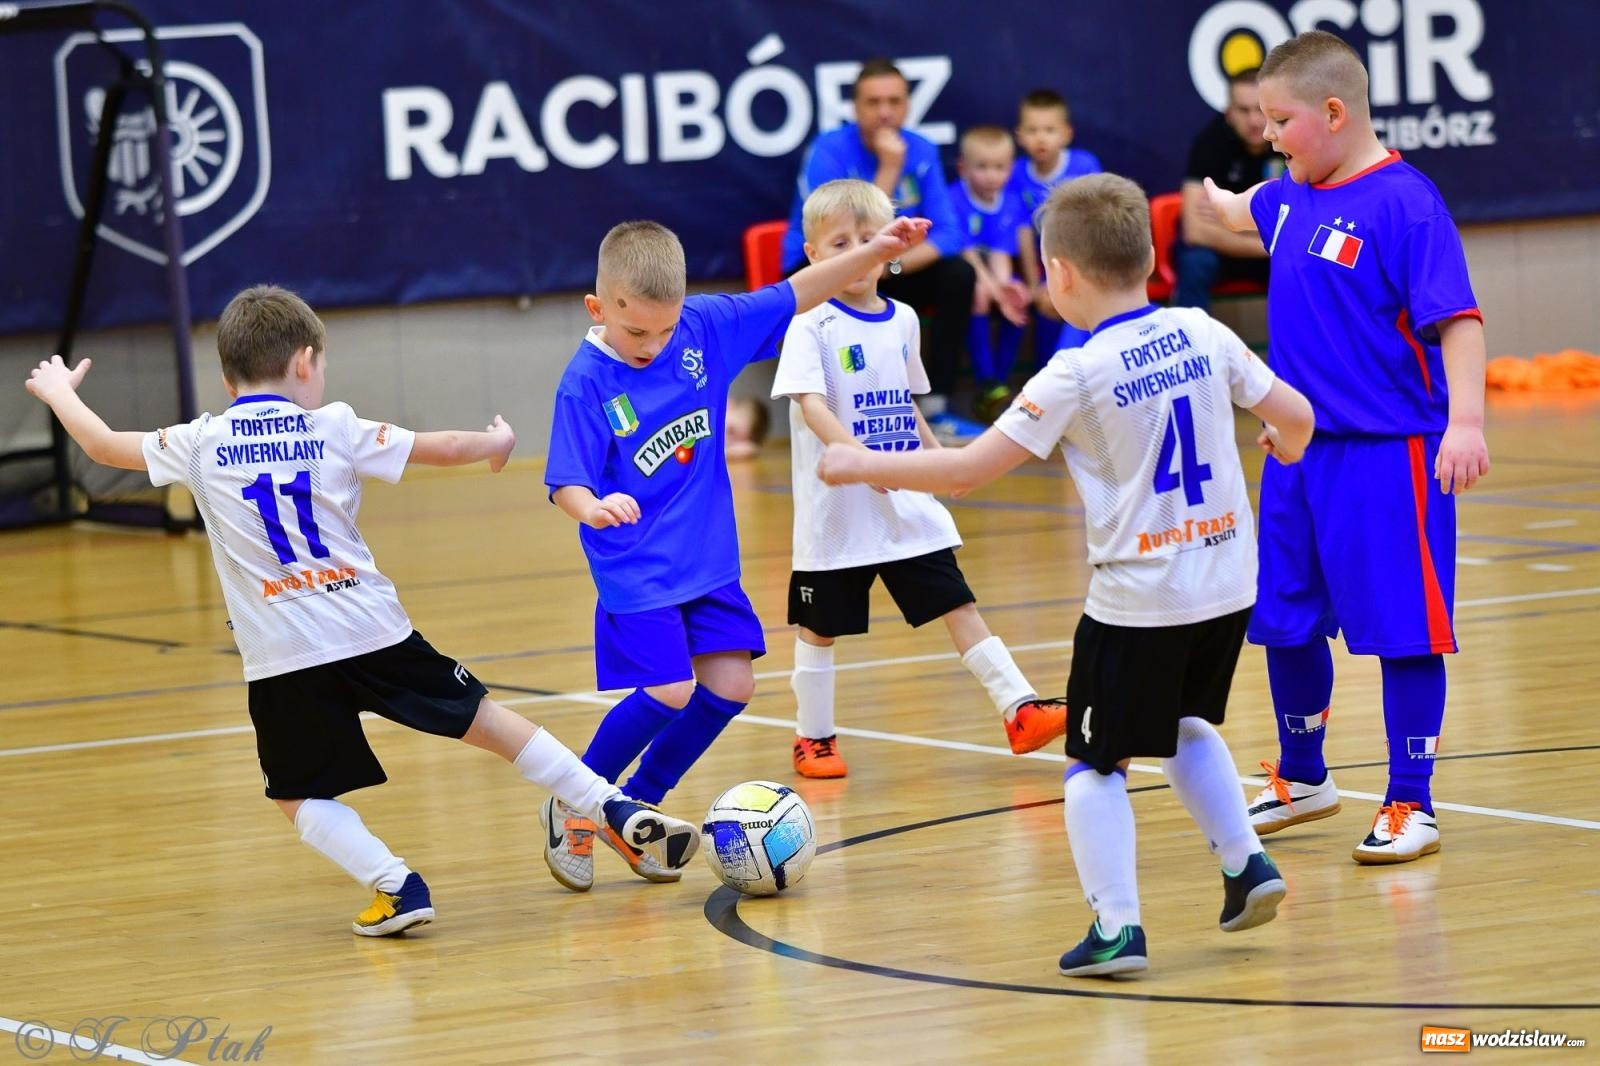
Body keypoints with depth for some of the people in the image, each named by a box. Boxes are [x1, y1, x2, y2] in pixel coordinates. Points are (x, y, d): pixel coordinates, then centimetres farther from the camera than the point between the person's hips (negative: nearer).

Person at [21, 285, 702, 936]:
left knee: (299, 796, 13)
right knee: (486, 719, 15)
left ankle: (395, 887, -8)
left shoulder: (201, 445, 4)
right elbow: (442, 449, 9)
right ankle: (620, 811, 12)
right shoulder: (335, 429, 4)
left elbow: (104, 446, 17)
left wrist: (59, 391, 36)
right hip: (374, 634, 1)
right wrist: (496, 443, 30)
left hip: (282, 658, -1)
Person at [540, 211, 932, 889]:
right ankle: (573, 805, 7)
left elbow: (792, 298, 4)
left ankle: (635, 810, 18)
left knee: (730, 686, 1)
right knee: (669, 691, -15)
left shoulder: (705, 326, -5)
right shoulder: (587, 383, -18)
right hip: (636, 571, -6)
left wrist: (874, 252, -2)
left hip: (708, 559, 6)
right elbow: (566, 484, -21)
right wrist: (592, 507, -44)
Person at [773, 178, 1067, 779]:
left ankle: (1020, 711, -3)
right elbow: (811, 406, -22)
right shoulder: (812, 325, -10)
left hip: (910, 507, 4)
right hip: (837, 508, -4)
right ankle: (814, 739, 19)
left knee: (960, 606, -1)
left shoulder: (901, 321, 8)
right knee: (820, 627, 7)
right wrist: (863, 459, -34)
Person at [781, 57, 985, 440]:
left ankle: (937, 409, -10)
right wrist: (888, 171, -32)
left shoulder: (921, 151, -5)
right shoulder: (829, 152, -21)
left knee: (959, 274, -16)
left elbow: (948, 233, -8)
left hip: (888, 274, 5)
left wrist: (895, 264, -24)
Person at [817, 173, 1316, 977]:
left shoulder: (1078, 375, -14)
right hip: (1227, 585, 6)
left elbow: (968, 469, -14)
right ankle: (1246, 864, 22)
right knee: (1184, 725, 29)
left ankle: (1118, 928, -4)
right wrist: (1285, 447, 32)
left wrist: (862, 465, -2)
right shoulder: (1203, 335, 1)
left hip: (1137, 600, -6)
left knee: (1095, 760, 4)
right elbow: (1295, 414, 7)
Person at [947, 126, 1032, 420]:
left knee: (1018, 302, -22)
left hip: (995, 274, 5)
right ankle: (986, 386, -32)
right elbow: (965, 251, -20)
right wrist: (990, 286, -32)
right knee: (978, 301, -33)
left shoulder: (1010, 202, 0)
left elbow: (1001, 253, -10)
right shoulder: (955, 199, -14)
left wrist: (1002, 284, -30)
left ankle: (1000, 382, -12)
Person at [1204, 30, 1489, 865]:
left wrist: (1465, 421, -30)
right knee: (1285, 621, 17)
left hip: (1384, 452, -8)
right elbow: (1248, 212, 33)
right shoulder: (1292, 199, 7)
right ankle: (1302, 779, 35)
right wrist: (1215, 201, 54)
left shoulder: (1404, 201, -16)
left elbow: (1456, 319, -21)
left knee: (1403, 630, -1)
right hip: (1297, 451, 8)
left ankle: (1411, 805, 8)